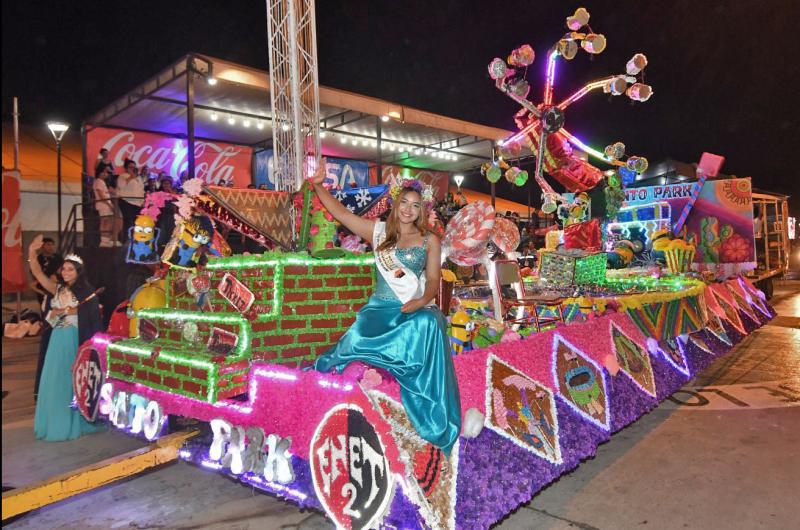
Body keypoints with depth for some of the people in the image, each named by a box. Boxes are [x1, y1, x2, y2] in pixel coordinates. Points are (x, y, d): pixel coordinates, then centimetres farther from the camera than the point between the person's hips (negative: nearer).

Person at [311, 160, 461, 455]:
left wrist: (422, 300, -17)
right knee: (361, 336, -34)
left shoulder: (430, 241, 10)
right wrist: (318, 185, 3)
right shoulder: (378, 231, 13)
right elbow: (340, 212, 11)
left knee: (429, 324, -37)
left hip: (414, 309, 0)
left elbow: (434, 279, 3)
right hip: (381, 307, 1)